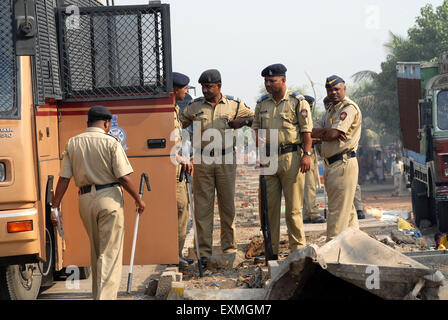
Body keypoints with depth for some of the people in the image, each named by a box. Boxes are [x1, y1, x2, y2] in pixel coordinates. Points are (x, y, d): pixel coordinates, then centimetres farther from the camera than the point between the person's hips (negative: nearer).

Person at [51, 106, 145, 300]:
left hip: (85, 200, 5)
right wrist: (138, 200, 2)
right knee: (110, 252, -1)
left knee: (96, 250, 20)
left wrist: (55, 206, 7)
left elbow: (64, 178, 2)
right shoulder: (111, 142, -6)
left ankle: (97, 293, 29)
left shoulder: (72, 143, 5)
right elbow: (124, 178, -10)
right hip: (109, 198, -5)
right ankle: (106, 296, -7)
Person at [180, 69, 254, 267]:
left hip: (226, 159, 0)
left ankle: (229, 248, 15)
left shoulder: (234, 105, 5)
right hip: (202, 160, 0)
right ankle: (204, 253, 3)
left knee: (227, 204, 5)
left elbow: (255, 118, 13)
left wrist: (242, 121, -6)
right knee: (203, 206, -1)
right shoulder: (194, 107, 7)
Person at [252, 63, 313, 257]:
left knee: (293, 207, -3)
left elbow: (306, 130, -3)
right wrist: (260, 147, 4)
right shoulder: (262, 103, 13)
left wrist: (306, 154, -12)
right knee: (270, 205, 7)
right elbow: (256, 127, 20)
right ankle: (271, 250, 13)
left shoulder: (297, 102, -1)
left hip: (291, 157, -5)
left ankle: (298, 249, 5)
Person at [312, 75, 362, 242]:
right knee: (347, 209, 14)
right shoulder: (330, 111, 21)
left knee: (338, 210, -9)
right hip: (330, 165, 9)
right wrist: (328, 132, -10)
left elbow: (331, 134, -19)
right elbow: (313, 132, 9)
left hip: (343, 164, -9)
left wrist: (322, 134, 2)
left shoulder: (349, 108, -9)